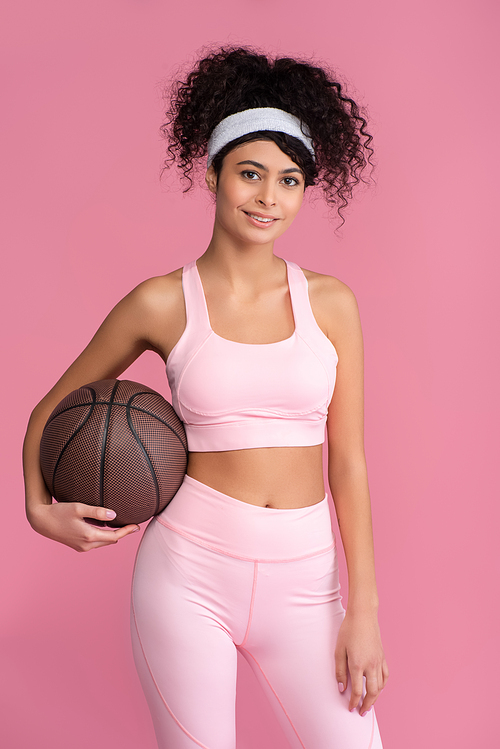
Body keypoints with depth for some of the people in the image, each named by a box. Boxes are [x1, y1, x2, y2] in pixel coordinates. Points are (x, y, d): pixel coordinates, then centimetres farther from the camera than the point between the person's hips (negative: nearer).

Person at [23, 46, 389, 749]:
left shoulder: (329, 302, 3)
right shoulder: (163, 303, -2)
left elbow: (348, 461, 3)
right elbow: (52, 409, 12)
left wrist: (364, 609, 0)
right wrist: (40, 508, -3)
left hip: (302, 578, 2)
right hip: (190, 567, -1)